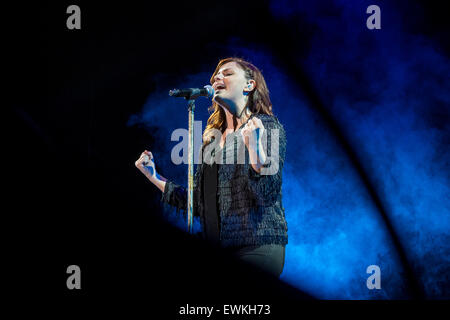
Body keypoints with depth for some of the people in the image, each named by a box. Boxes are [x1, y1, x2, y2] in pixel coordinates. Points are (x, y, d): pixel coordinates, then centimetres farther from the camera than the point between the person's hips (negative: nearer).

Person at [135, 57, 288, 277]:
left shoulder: (267, 126, -1)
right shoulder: (212, 137, 16)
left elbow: (268, 195, -13)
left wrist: (254, 147, -28)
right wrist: (155, 179, 14)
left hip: (257, 245, -5)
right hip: (215, 249, 6)